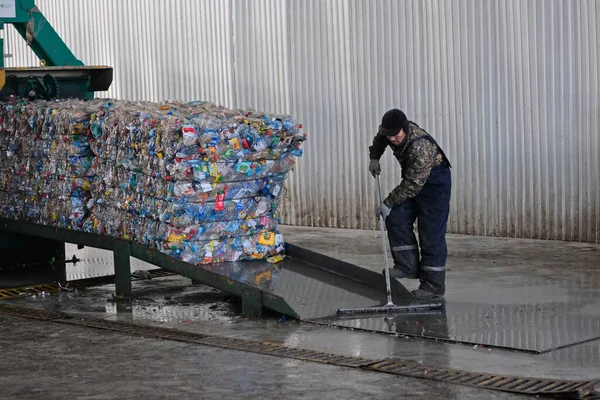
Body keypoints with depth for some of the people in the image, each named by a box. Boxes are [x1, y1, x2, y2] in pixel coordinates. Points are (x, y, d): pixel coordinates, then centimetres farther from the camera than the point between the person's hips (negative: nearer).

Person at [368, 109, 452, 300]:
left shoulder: (420, 148, -36)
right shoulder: (389, 130, -11)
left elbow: (412, 185, -31)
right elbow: (380, 138, 17)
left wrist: (388, 203, -24)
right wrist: (374, 157, 3)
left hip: (435, 182, -9)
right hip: (413, 179, 9)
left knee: (431, 234, -10)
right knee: (397, 219, -1)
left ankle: (434, 286, -5)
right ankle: (407, 266, 6)